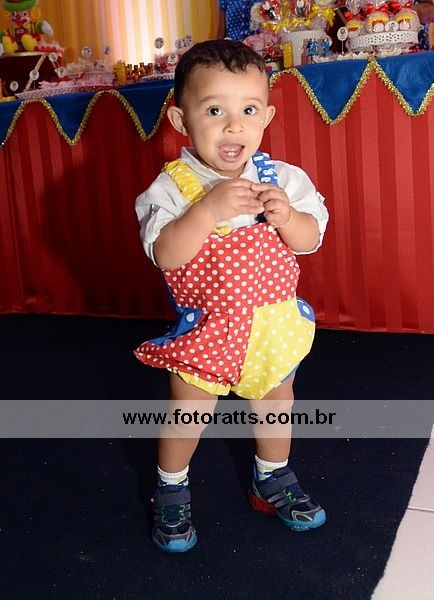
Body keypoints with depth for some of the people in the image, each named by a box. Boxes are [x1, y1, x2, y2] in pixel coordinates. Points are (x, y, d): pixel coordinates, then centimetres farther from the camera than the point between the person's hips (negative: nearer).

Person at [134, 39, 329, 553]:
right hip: (206, 329, -3)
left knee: (275, 401, 21)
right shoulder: (172, 185, -16)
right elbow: (165, 255, -25)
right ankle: (170, 491, 38)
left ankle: (273, 481, 46)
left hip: (274, 322, 3)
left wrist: (285, 214, -26)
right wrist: (209, 209, -36)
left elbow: (311, 240, -5)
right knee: (187, 413, 11)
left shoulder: (281, 178, -7)